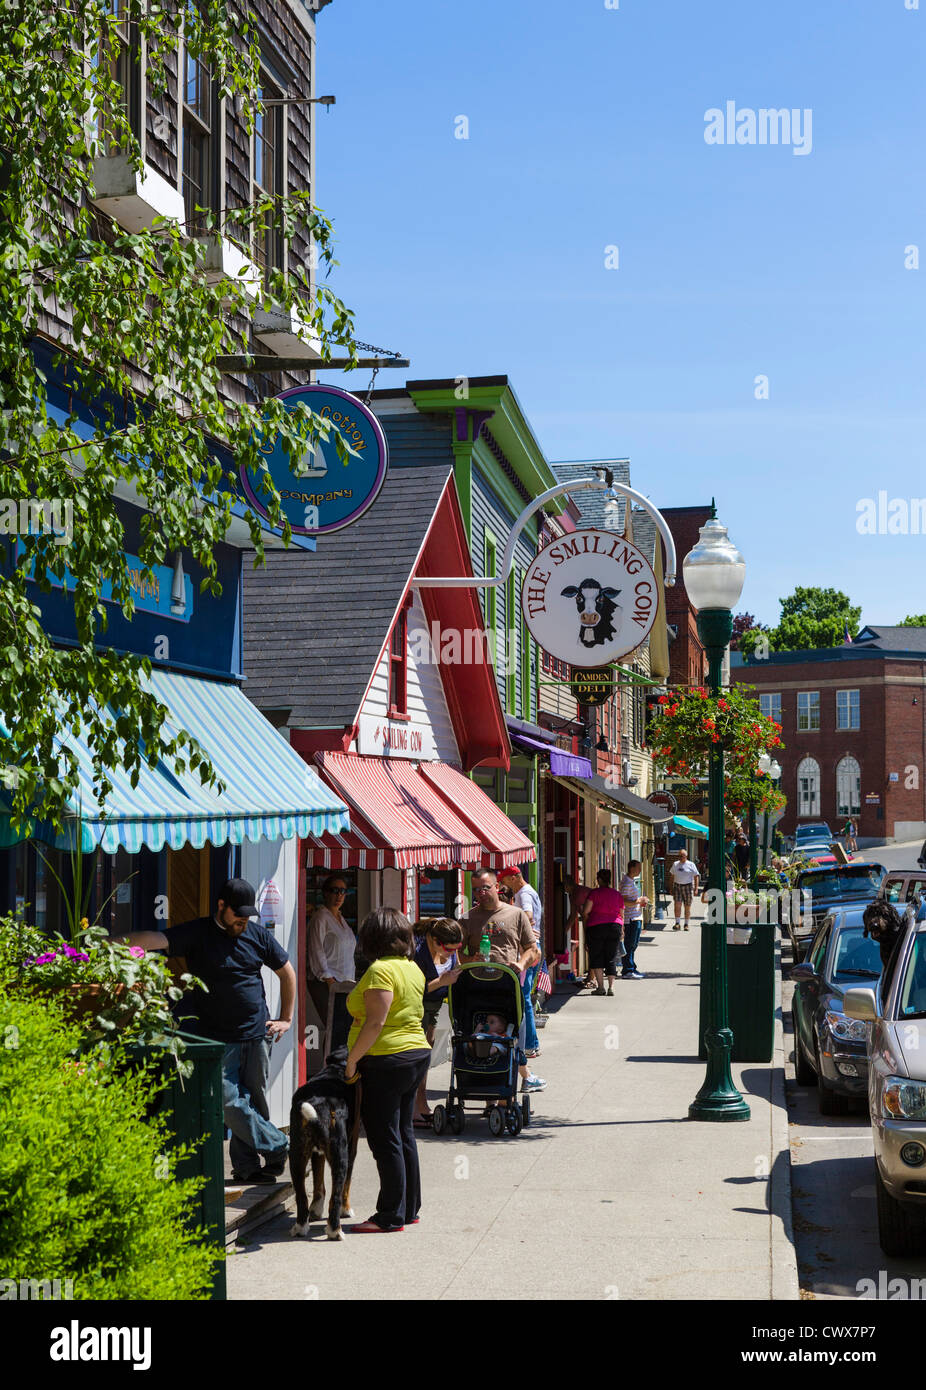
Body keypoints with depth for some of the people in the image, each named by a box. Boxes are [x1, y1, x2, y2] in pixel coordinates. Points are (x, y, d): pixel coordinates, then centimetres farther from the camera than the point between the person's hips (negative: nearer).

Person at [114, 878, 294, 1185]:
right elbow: (155, 939, -17)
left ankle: (246, 1165, 15)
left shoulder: (259, 935, 7)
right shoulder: (197, 934, -3)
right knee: (229, 1102, -11)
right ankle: (280, 1149, 2)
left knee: (254, 1101, 4)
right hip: (217, 1037, -3)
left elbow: (287, 973, 18)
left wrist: (286, 1019, 13)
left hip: (257, 1034, 3)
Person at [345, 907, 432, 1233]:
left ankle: (391, 1217, 0)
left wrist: (352, 1059, -15)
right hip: (417, 1052, 9)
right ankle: (409, 1209, 22)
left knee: (385, 1139, -3)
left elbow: (375, 1022, -22)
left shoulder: (380, 970, -16)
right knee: (404, 1134, 15)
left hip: (386, 1061, -9)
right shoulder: (413, 968, 11)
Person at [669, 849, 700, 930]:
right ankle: (677, 924, -9)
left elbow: (696, 876, -2)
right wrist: (671, 886, 12)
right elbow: (672, 875, 18)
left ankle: (686, 924, 13)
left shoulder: (691, 865, 0)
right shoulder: (675, 864, 11)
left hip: (688, 886, -2)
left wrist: (696, 888, -10)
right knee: (677, 905, -11)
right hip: (677, 886, 2)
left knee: (687, 907, 3)